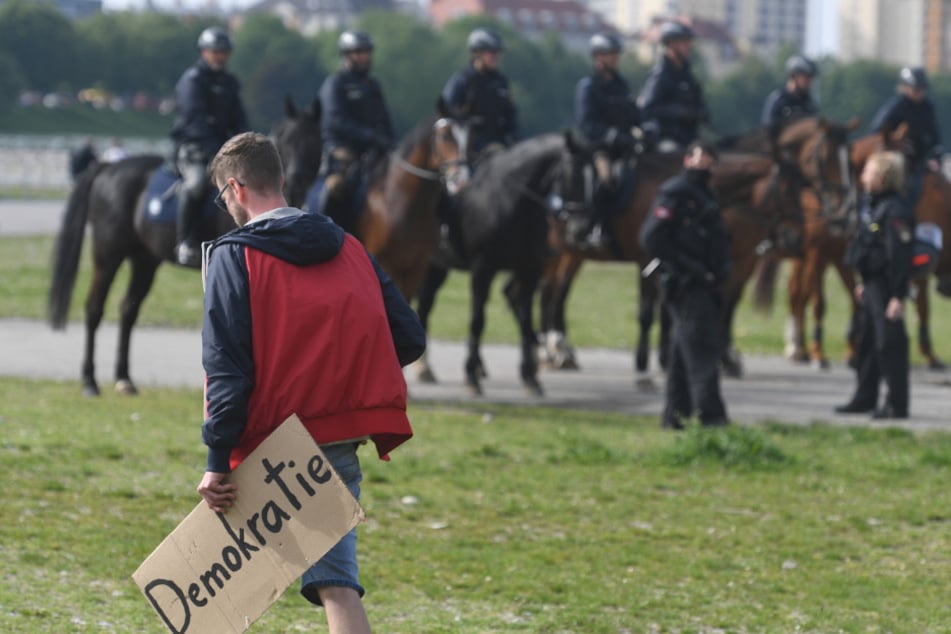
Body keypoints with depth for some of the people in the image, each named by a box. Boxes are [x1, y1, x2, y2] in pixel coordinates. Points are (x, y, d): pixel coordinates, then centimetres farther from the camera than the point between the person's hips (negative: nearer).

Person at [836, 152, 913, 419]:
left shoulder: (895, 211, -20)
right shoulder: (874, 205, 11)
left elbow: (900, 256, -23)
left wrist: (898, 296, -25)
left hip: (886, 287, -10)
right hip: (873, 285, 10)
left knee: (890, 343, -5)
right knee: (868, 344, 18)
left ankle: (897, 404, 1)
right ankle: (865, 399, 29)